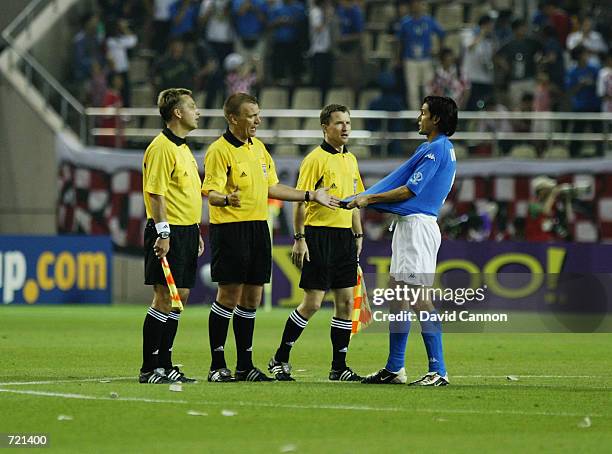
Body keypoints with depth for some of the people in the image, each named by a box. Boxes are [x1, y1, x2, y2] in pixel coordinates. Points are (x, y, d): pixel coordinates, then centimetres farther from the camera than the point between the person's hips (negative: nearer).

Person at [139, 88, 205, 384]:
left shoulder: (183, 148, 18)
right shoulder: (162, 148, -12)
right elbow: (156, 193, -18)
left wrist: (196, 232, 23)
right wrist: (162, 233, -22)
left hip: (187, 232, 10)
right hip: (170, 233, -10)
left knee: (180, 297, 9)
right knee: (164, 298, -9)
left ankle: (164, 364, 14)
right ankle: (149, 368, -5)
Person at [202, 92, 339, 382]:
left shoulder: (258, 147, 15)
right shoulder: (219, 151, -10)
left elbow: (271, 187, 21)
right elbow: (211, 193, -17)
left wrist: (311, 196, 21)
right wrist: (226, 199, -40)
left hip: (258, 227, 8)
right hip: (230, 228, -8)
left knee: (252, 298, 9)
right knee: (229, 295, -6)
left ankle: (245, 365, 15)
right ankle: (217, 366, -1)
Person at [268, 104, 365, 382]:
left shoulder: (350, 160, 15)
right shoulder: (315, 159, -8)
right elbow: (301, 201, -11)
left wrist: (358, 235, 18)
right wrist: (299, 239, -15)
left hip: (344, 237, 7)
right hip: (319, 235, -7)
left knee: (346, 301, 4)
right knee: (313, 302, -8)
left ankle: (339, 367, 9)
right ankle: (280, 359, 4)